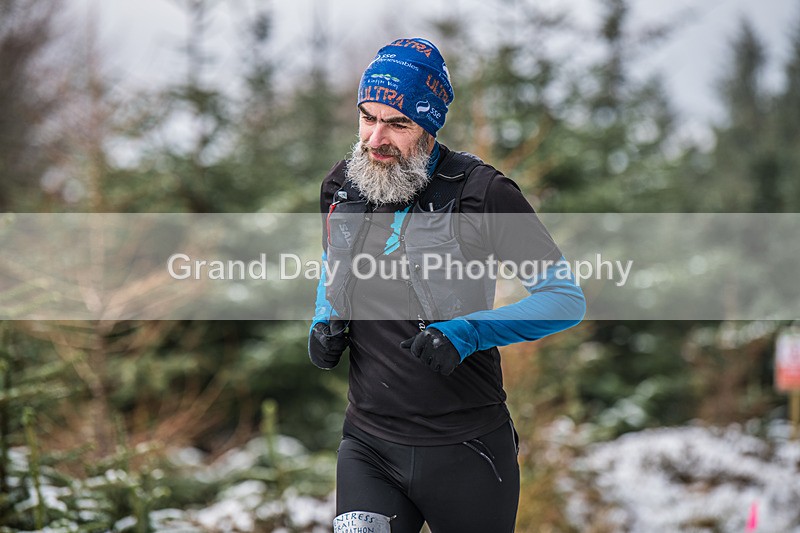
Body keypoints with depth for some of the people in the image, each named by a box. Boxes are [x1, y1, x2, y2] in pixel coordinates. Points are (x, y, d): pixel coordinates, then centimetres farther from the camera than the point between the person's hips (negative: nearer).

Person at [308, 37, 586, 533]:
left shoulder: (482, 193, -13)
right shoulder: (342, 185, 3)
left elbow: (566, 297, -9)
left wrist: (466, 333, -22)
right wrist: (326, 322, 2)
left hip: (466, 450, -3)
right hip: (369, 445, 3)